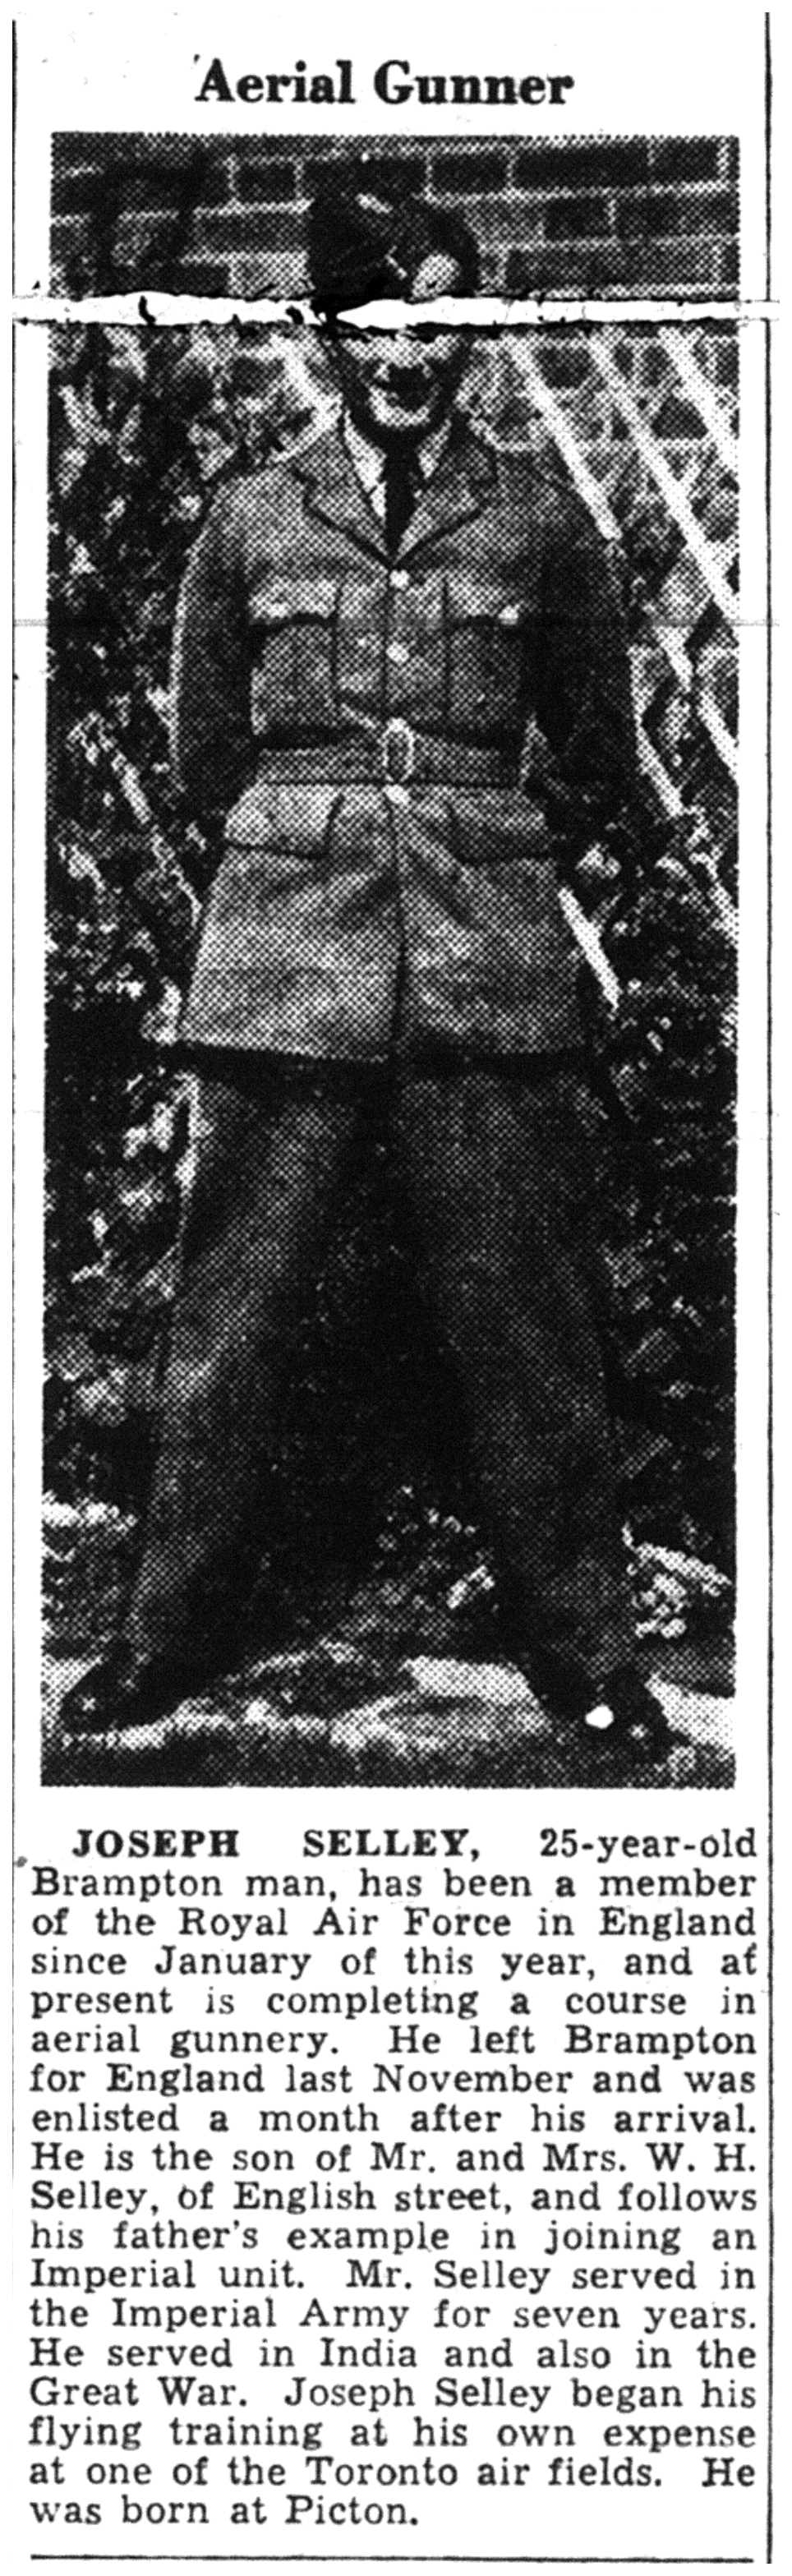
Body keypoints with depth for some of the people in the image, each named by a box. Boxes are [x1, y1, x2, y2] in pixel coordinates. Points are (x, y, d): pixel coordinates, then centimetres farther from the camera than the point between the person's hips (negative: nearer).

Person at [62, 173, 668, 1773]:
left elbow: (596, 770, 16)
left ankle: (581, 1651, 10)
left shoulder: (541, 523, 7)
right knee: (230, 1308, 2)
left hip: (491, 966, 0)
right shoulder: (251, 520, 8)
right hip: (283, 952, 1)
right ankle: (175, 1625, 15)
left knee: (520, 1314, 0)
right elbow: (205, 753, 17)